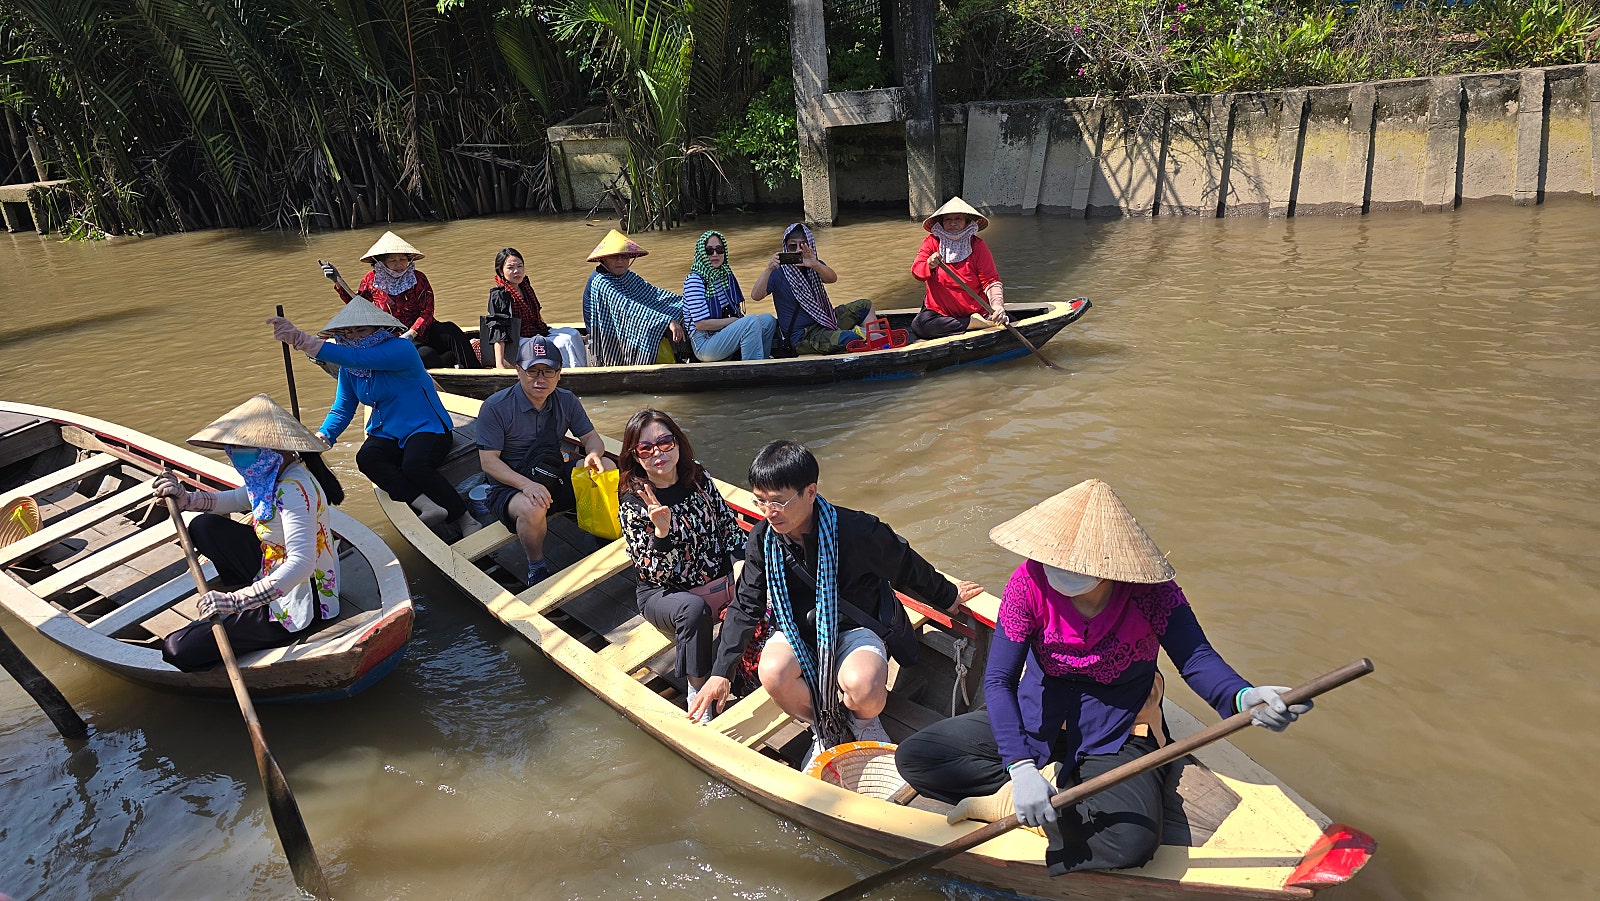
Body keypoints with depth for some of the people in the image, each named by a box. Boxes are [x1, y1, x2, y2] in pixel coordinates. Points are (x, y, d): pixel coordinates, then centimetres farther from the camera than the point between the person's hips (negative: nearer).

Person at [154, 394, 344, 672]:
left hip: (296, 603, -10)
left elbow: (301, 564, -38)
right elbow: (235, 500, 19)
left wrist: (235, 601, -41)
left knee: (176, 650, -11)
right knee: (204, 526, 10)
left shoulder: (294, 490, -29)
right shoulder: (274, 474, 0)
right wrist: (185, 498, 2)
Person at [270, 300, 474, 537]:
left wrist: (300, 339, -39)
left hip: (426, 428, -6)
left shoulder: (400, 349, -19)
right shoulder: (348, 369, 4)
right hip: (387, 434, 6)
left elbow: (355, 357, -33)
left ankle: (465, 519, -21)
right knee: (366, 458, -27)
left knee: (413, 466, -35)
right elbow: (342, 410, 7)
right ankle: (428, 506, -38)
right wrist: (321, 437, -13)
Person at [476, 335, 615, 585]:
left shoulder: (566, 401, -1)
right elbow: (489, 461, -17)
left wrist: (594, 453, -23)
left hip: (554, 478, 5)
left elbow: (591, 436, 4)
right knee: (532, 509, -39)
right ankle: (537, 567, -10)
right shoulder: (495, 407, -16)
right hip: (509, 487, -5)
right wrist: (527, 485, -34)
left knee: (608, 468, -16)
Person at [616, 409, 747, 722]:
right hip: (664, 594, -5)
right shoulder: (634, 506, -16)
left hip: (720, 579, 5)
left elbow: (730, 526, 5)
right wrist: (661, 530, -36)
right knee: (694, 610, -37)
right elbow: (656, 574, -20)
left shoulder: (699, 478, -4)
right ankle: (697, 692, -19)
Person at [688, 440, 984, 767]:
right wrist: (721, 672, -7)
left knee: (862, 686, -35)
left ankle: (864, 722, 6)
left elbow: (906, 568, -2)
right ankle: (824, 729, 2)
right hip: (797, 632, 3)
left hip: (855, 628, -3)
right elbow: (745, 607, -1)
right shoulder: (762, 539, -8)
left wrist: (948, 597, 14)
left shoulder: (856, 530, -20)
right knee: (773, 674, -31)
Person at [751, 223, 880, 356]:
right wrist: (768, 270, -40)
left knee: (864, 305, 6)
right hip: (802, 336, -7)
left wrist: (815, 264, -40)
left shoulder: (815, 266, 6)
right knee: (850, 340, -31)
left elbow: (832, 278, -18)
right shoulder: (778, 272, -9)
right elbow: (755, 296, -25)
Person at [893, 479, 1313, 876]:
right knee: (914, 757, -11)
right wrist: (1021, 766, -35)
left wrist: (1241, 698, -48)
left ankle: (1005, 801, -11)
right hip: (1036, 722, 2)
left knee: (1131, 840, -33)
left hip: (1115, 736, -1)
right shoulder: (1031, 581, -20)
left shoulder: (1149, 590, -20)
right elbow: (998, 679, -22)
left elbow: (1196, 658, -24)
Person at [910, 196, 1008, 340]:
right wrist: (929, 265, -39)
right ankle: (974, 323, -22)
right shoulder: (932, 242, -1)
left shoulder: (977, 245, -2)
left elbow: (991, 281, -8)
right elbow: (916, 271, -14)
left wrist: (997, 305, -28)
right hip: (939, 312, 2)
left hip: (977, 311, -2)